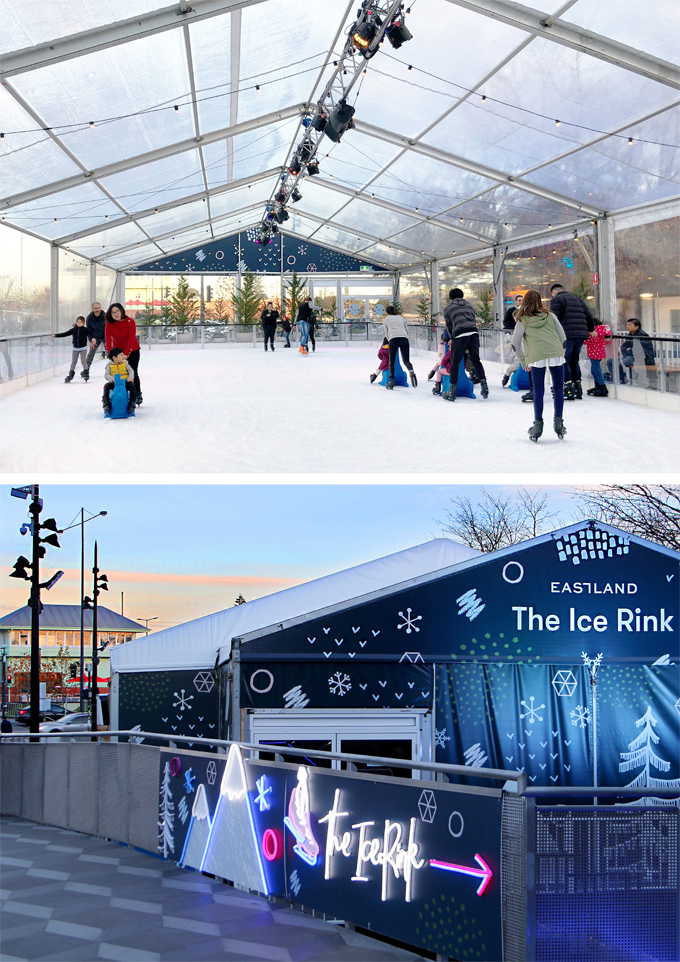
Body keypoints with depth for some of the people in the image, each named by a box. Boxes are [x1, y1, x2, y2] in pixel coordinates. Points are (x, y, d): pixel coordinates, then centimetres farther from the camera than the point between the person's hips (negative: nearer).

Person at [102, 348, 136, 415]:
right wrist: (112, 378, -29)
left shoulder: (125, 363, 7)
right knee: (106, 386, -27)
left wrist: (130, 377, -25)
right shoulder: (109, 366, 2)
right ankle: (106, 403, -19)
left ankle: (132, 403, -19)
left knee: (131, 386, -27)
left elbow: (131, 371, -2)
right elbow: (106, 375, -7)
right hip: (113, 383, 0)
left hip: (125, 382, 0)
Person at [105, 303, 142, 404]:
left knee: (133, 372, 1)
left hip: (132, 350, -2)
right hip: (118, 350, 2)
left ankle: (138, 394, 16)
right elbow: (108, 340, -22)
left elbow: (131, 339, -26)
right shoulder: (109, 324, -17)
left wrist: (126, 354, -33)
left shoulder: (130, 322, -22)